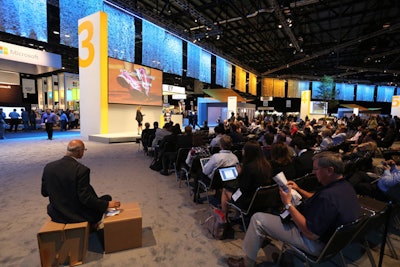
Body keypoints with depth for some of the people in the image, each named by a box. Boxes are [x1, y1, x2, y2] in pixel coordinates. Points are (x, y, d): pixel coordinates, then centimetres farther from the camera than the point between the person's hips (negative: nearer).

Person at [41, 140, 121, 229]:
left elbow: (44, 193, 3)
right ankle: (93, 225, 33)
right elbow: (85, 198, -25)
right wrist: (107, 204, -16)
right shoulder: (81, 169, -26)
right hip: (78, 216, -6)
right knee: (107, 198, 16)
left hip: (56, 215, 6)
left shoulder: (48, 167, -8)